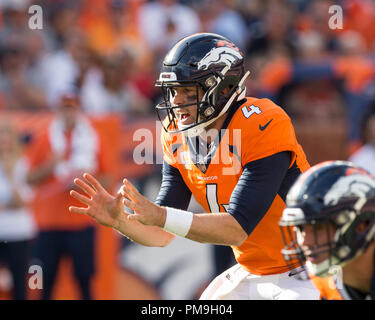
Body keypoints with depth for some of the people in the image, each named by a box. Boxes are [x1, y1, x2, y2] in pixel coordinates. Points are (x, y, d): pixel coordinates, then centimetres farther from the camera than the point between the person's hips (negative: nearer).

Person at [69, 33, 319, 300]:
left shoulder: (264, 127, -23)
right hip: (252, 274, 7)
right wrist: (119, 220, -20)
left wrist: (160, 216, -37)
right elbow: (163, 235, -1)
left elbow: (237, 229, -29)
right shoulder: (178, 137, -2)